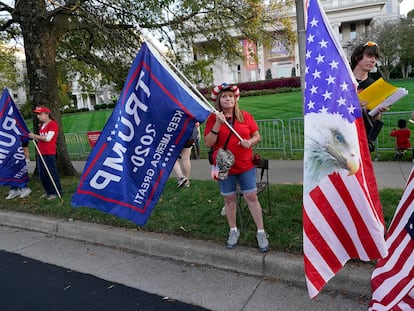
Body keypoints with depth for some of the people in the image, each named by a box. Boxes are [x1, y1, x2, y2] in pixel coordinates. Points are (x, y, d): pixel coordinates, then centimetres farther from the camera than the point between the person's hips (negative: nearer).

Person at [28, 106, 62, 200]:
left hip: (49, 154, -9)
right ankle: (49, 192, 23)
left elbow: (48, 138, -18)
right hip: (41, 153, 9)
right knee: (42, 174, 12)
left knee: (52, 173, -3)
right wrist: (35, 138, 3)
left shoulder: (53, 124, -10)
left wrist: (35, 136, -14)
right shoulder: (42, 125, 16)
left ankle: (57, 192, 7)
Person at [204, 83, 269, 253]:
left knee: (251, 197, 3)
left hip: (246, 165, 1)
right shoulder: (213, 118, -3)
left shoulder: (245, 116, 1)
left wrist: (250, 141, -14)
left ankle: (261, 232, 16)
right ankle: (233, 230, 29)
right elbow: (208, 143, -10)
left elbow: (257, 136, 8)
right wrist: (218, 124, -19)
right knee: (229, 199, 10)